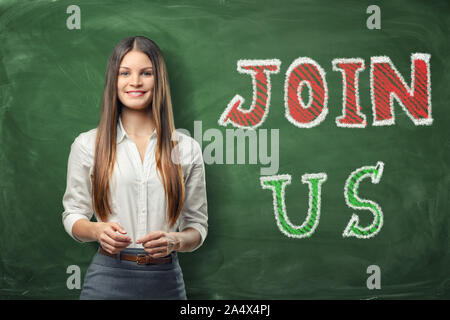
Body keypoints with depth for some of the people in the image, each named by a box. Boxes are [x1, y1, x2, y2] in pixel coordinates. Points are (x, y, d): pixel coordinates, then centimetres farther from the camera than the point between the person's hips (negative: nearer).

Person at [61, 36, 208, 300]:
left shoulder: (187, 149, 3)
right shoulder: (87, 145, 2)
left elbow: (198, 227, 7)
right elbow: (73, 215, 6)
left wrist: (174, 241, -13)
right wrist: (98, 231, -14)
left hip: (166, 281, 1)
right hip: (109, 277, -1)